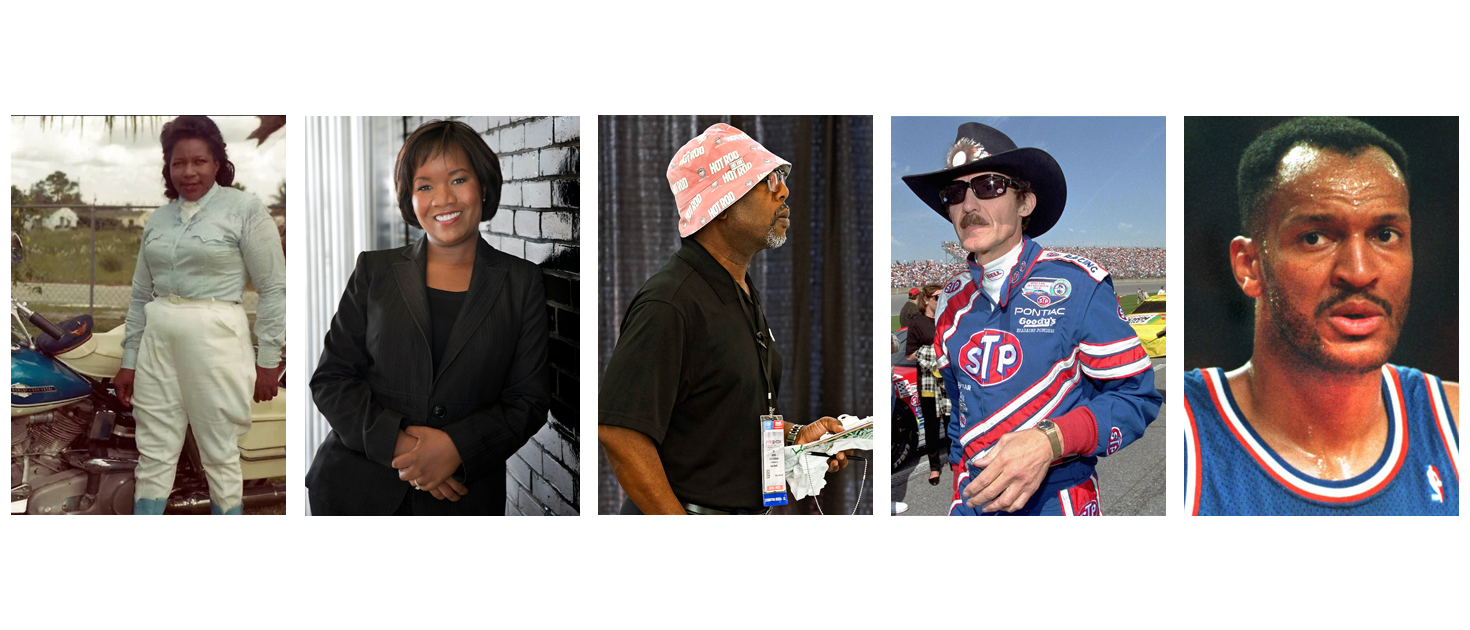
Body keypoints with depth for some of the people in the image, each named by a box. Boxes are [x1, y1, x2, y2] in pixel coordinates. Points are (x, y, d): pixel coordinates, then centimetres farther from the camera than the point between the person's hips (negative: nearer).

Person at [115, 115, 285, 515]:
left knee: (220, 457, 4)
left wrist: (268, 359, -9)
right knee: (153, 455, 8)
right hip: (158, 342, 5)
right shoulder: (158, 219, 11)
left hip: (216, 342, -5)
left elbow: (273, 288, -6)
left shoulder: (244, 209, -5)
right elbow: (141, 294, 15)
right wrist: (128, 361, 12)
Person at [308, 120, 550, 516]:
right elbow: (330, 379, 1)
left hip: (463, 495, -1)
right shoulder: (374, 271, 6)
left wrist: (457, 447, -17)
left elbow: (530, 400, -1)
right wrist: (397, 443, -15)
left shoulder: (520, 282, 3)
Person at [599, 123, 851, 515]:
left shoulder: (745, 294, 12)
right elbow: (618, 433, -25)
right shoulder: (669, 303, -19)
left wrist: (796, 435, 6)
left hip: (749, 512, 8)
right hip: (685, 512, -8)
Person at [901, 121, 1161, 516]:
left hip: (1057, 500, -4)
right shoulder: (953, 302, 3)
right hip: (974, 502, 4)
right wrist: (963, 490, 6)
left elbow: (1136, 396, -12)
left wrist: (1050, 441, -26)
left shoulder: (1076, 284, -12)